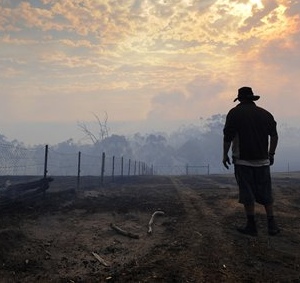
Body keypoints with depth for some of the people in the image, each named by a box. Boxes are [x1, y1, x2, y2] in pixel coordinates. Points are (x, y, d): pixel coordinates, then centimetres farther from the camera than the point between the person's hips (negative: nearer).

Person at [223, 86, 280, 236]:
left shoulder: (235, 113, -3)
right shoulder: (265, 113, 9)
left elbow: (227, 136, -8)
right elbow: (274, 136, 11)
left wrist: (225, 154, 0)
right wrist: (271, 153, 19)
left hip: (243, 160, -4)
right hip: (262, 160, 4)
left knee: (247, 194, 2)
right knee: (266, 193, 11)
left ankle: (251, 226, 7)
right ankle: (272, 225, 13)